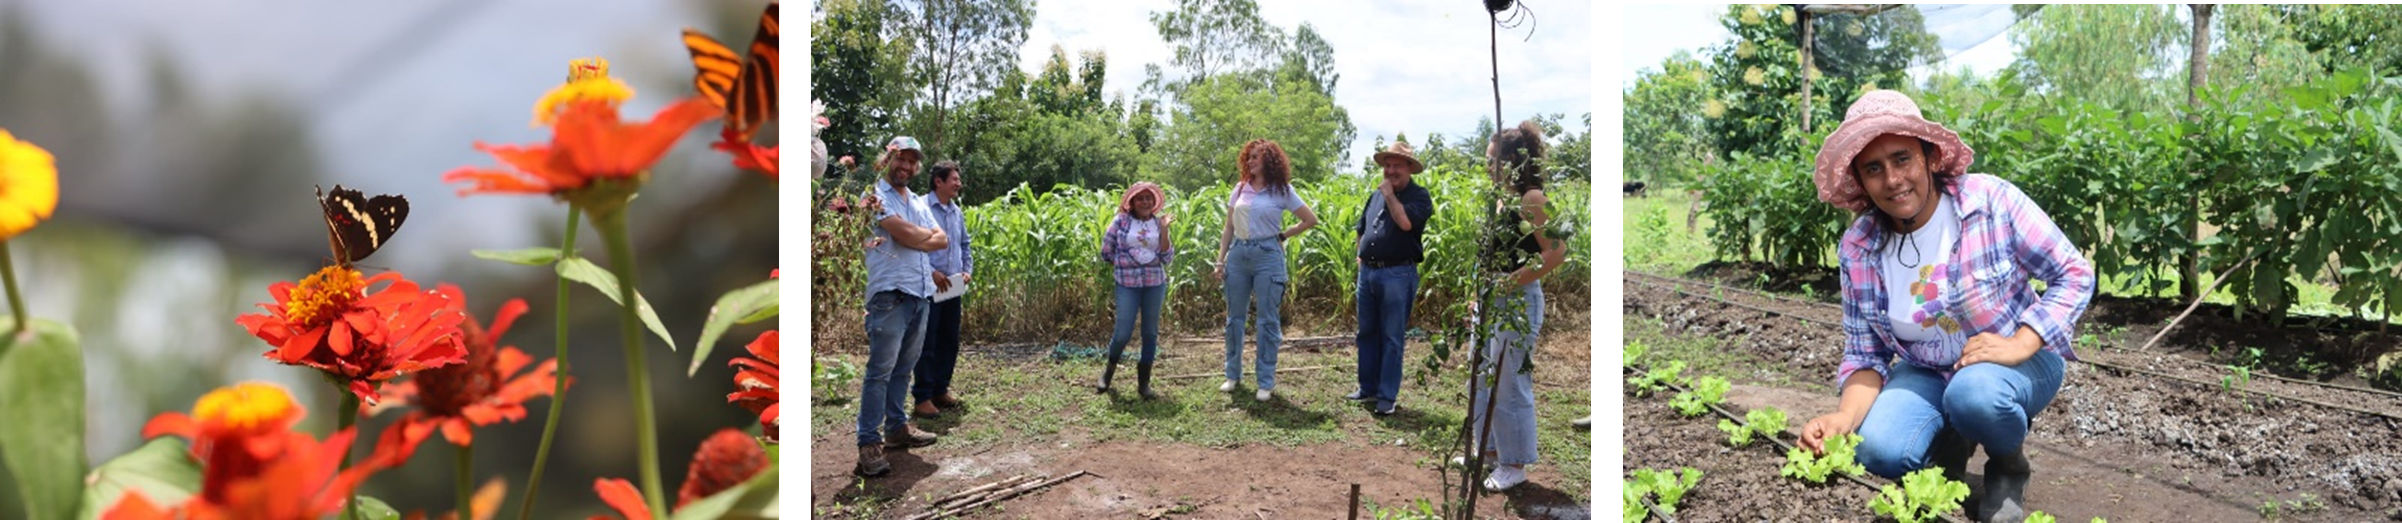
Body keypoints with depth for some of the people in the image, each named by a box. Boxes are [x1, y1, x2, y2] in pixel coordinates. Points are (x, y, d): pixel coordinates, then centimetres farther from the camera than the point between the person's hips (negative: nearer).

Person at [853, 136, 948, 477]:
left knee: (903, 368, 13)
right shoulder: (876, 196, -4)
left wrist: (913, 239, -8)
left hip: (920, 293, 8)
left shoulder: (918, 202, 20)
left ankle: (897, 427, 23)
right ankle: (870, 443, -9)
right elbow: (906, 234, -17)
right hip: (890, 293, -8)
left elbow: (942, 240, 9)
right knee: (880, 370, -9)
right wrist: (928, 234, 3)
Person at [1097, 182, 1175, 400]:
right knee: (1123, 332, -6)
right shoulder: (1121, 222, 0)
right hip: (1127, 284, -2)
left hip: (1155, 284, 3)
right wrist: (1122, 265, 3)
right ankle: (1110, 369, 23)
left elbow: (1168, 258, -2)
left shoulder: (1160, 224, 6)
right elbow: (1106, 252, 5)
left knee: (1151, 333, 4)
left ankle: (1144, 382, 14)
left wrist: (1164, 229, -8)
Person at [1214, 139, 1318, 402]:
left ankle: (1266, 382, 8)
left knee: (1267, 320, 2)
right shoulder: (1240, 188, 8)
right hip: (1238, 254, 4)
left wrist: (1283, 236, 1)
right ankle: (1232, 375, 22)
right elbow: (1228, 228, 10)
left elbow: (1311, 220, 2)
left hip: (1267, 255, -4)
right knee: (1234, 316, 10)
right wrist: (1220, 261, 5)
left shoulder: (1282, 190, -1)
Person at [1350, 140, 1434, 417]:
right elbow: (1362, 231, 23)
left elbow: (1406, 222, -25)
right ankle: (1367, 388, 24)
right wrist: (1361, 258, 14)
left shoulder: (1419, 196, -5)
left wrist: (1390, 194, -14)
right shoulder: (1376, 195, 13)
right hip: (1368, 271, 7)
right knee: (1367, 333, 13)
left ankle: (1387, 396, 5)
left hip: (1397, 275, -6)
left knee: (1391, 338, -1)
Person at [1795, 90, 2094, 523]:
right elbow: (1865, 355, -7)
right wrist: (1846, 417, -27)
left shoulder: (1992, 201, -20)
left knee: (1975, 393, -37)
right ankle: (1951, 444, 12)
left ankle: (2009, 467, -1)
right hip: (1927, 372, 3)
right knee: (1879, 450, -25)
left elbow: (2074, 275, -11)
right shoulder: (1858, 248, -12)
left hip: (2019, 361, -2)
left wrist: (2021, 345, -26)